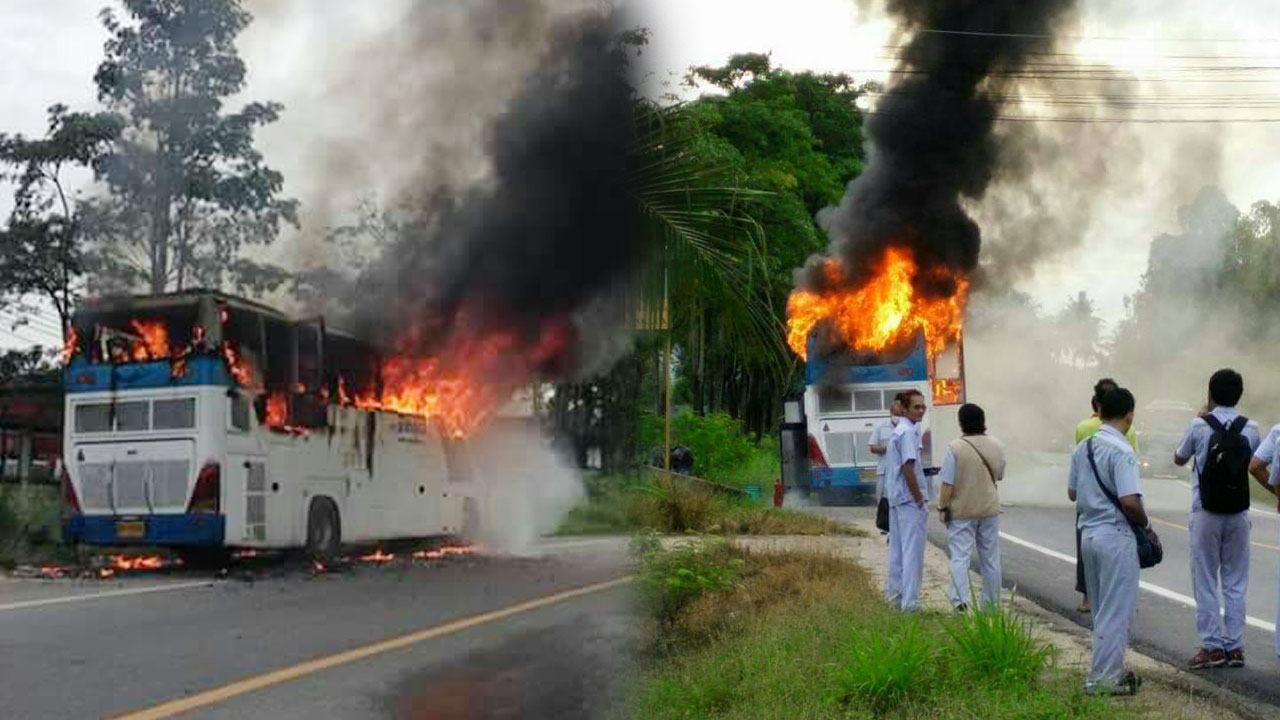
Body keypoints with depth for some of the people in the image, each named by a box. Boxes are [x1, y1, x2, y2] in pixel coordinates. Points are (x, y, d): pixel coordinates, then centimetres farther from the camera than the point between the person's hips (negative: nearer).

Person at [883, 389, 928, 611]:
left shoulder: (897, 431, 15)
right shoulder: (908, 432, -15)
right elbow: (908, 469, -22)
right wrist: (920, 500, -16)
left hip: (896, 499, 10)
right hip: (910, 500, -10)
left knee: (897, 549, 15)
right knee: (913, 551, -5)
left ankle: (894, 594, 22)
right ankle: (909, 601, -4)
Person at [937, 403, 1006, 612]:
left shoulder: (955, 447, -16)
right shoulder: (996, 445, -1)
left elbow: (948, 483, -16)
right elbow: (999, 476, 10)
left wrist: (943, 507, -7)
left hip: (962, 510, -4)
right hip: (989, 509, 4)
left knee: (960, 557, -1)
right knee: (990, 558, 14)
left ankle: (960, 600, -11)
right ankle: (991, 602, 21)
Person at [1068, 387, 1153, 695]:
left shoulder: (1082, 448, 7)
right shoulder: (1121, 452, -18)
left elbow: (1072, 492, 14)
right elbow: (1130, 502, -22)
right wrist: (1146, 526, -7)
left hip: (1088, 533, 8)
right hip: (1116, 536, -8)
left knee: (1101, 609, 18)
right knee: (1116, 610, 2)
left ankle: (1107, 670, 27)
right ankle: (1104, 677, 6)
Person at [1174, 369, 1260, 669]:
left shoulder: (1199, 426, -9)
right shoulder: (1250, 428, -1)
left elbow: (1179, 459, 7)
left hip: (1206, 513, -3)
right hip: (1238, 513, 3)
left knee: (1205, 582, 4)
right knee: (1235, 583, 10)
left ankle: (1212, 647, 4)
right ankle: (1235, 647, 11)